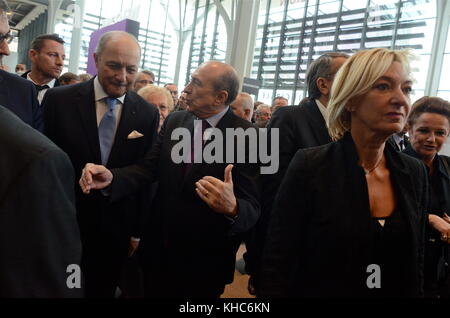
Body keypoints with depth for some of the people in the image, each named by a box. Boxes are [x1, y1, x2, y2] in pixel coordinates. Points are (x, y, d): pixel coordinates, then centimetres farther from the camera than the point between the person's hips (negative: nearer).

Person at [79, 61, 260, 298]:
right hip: (160, 245, 5)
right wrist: (111, 177, -25)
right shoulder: (173, 121, 2)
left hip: (205, 258, -4)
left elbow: (251, 209, -20)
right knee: (155, 292, 22)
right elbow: (149, 168, -7)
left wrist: (232, 209, -43)